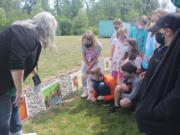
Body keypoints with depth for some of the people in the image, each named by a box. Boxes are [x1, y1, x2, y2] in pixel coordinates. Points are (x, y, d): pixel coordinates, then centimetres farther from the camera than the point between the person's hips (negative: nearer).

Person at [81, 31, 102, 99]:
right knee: (84, 76, 0)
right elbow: (84, 56, -12)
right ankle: (85, 91, 19)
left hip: (93, 62, -3)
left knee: (90, 78, -7)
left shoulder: (98, 45, -31)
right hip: (86, 62, 3)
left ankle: (90, 93, 8)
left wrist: (89, 67, -20)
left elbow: (96, 58, -20)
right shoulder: (83, 44, -24)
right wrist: (87, 66, -16)